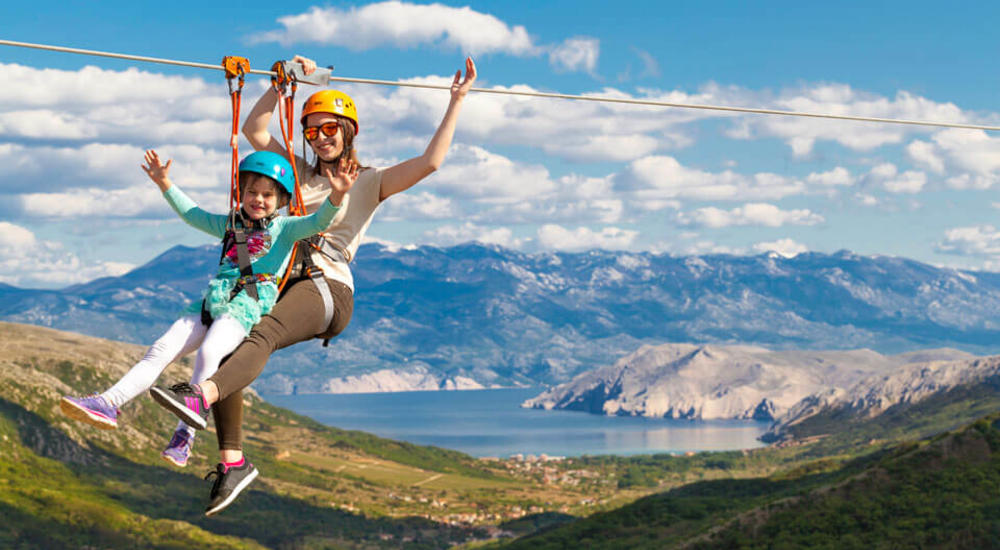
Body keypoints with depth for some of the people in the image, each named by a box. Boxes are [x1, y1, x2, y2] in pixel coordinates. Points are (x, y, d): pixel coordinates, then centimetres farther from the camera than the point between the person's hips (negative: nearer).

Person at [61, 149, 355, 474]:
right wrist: (166, 186, 32)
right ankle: (108, 404, -17)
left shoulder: (284, 228, 10)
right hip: (213, 301, 6)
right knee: (161, 351, -8)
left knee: (207, 354, -31)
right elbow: (192, 214, 37)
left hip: (250, 304, -6)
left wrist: (336, 197, -23)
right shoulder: (230, 224, 27)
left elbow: (318, 222, -5)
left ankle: (184, 435, -32)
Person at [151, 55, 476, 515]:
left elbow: (429, 162, -3)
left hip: (328, 290, -7)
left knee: (263, 335, -36)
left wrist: (456, 102, -2)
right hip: (281, 283, 7)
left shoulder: (369, 182, 11)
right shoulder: (301, 172, 27)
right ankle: (232, 462, -14)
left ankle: (198, 397, -64)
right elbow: (254, 131, 25)